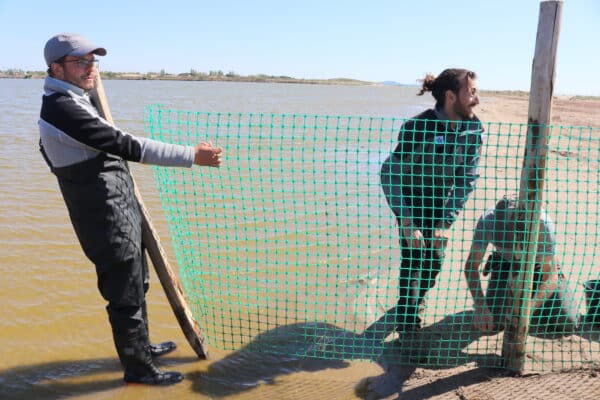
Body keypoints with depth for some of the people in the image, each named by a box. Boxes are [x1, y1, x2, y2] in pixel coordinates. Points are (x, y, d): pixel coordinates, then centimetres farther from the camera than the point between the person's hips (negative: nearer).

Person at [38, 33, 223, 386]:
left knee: (137, 285, 22)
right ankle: (138, 367, 18)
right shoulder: (63, 109, -22)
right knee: (126, 294, 2)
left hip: (123, 212, 10)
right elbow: (127, 145, -28)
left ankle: (141, 345, 40)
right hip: (108, 221, -10)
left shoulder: (75, 101, 12)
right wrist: (192, 155, -28)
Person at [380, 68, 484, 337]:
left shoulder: (473, 129, -17)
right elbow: (390, 175, -25)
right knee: (414, 256, -6)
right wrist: (407, 223, -25)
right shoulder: (418, 127, -31)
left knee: (435, 258, 6)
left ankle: (415, 300, 33)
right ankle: (406, 317, 13)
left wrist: (446, 222, -15)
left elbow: (467, 179, -11)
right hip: (410, 199, -4)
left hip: (440, 201, 4)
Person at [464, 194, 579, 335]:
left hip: (538, 265, 0)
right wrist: (480, 307, -33)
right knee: (493, 323, -15)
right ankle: (509, 299, 17)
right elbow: (471, 266, -22)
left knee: (567, 323, -13)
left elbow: (551, 276, -27)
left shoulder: (543, 223, -37)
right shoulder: (487, 220, -33)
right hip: (505, 264, 1)